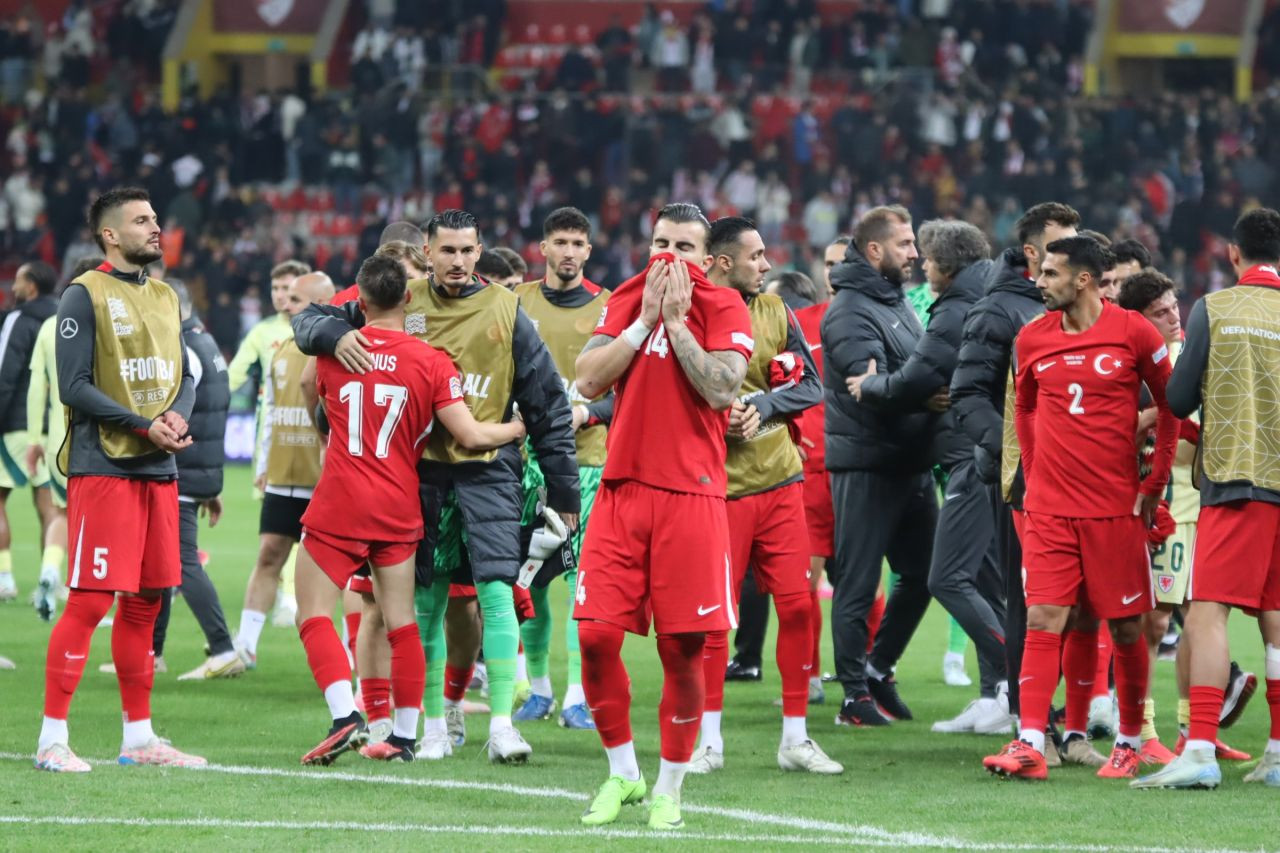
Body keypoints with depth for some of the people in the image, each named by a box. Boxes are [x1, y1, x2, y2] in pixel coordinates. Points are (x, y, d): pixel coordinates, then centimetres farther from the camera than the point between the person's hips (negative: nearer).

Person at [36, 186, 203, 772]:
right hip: (102, 466, -7)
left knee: (144, 603, 10)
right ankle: (52, 739, -6)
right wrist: (144, 425, -17)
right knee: (90, 600, -10)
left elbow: (183, 375, 17)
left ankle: (139, 738, 17)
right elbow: (74, 387, -13)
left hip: (159, 469, 7)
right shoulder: (85, 295, -7)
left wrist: (177, 414, -5)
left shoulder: (164, 296, 16)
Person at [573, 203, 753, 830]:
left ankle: (670, 788, 12)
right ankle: (622, 773, 13)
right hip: (623, 489, 3)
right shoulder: (626, 300, 11)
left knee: (682, 649, -2)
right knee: (595, 635, -5)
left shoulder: (724, 308, 0)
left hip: (691, 494, -3)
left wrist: (676, 319, -11)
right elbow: (588, 380, -1)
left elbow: (721, 389, -14)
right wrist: (645, 318, -6)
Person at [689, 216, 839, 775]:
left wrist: (761, 404, -8)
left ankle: (795, 738, 9)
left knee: (797, 606, 0)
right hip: (718, 487, -4)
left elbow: (810, 386, 9)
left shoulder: (775, 313, 8)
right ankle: (708, 740, 11)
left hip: (781, 481, 4)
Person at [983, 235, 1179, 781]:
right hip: (1049, 506, 2)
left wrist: (1154, 483, 3)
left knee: (1125, 627, 4)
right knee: (1042, 620, -8)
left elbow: (1170, 406, 5)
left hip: (1116, 506, -2)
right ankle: (1030, 746, -12)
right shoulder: (1032, 340, 4)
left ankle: (1129, 742, 18)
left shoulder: (1133, 333, -5)